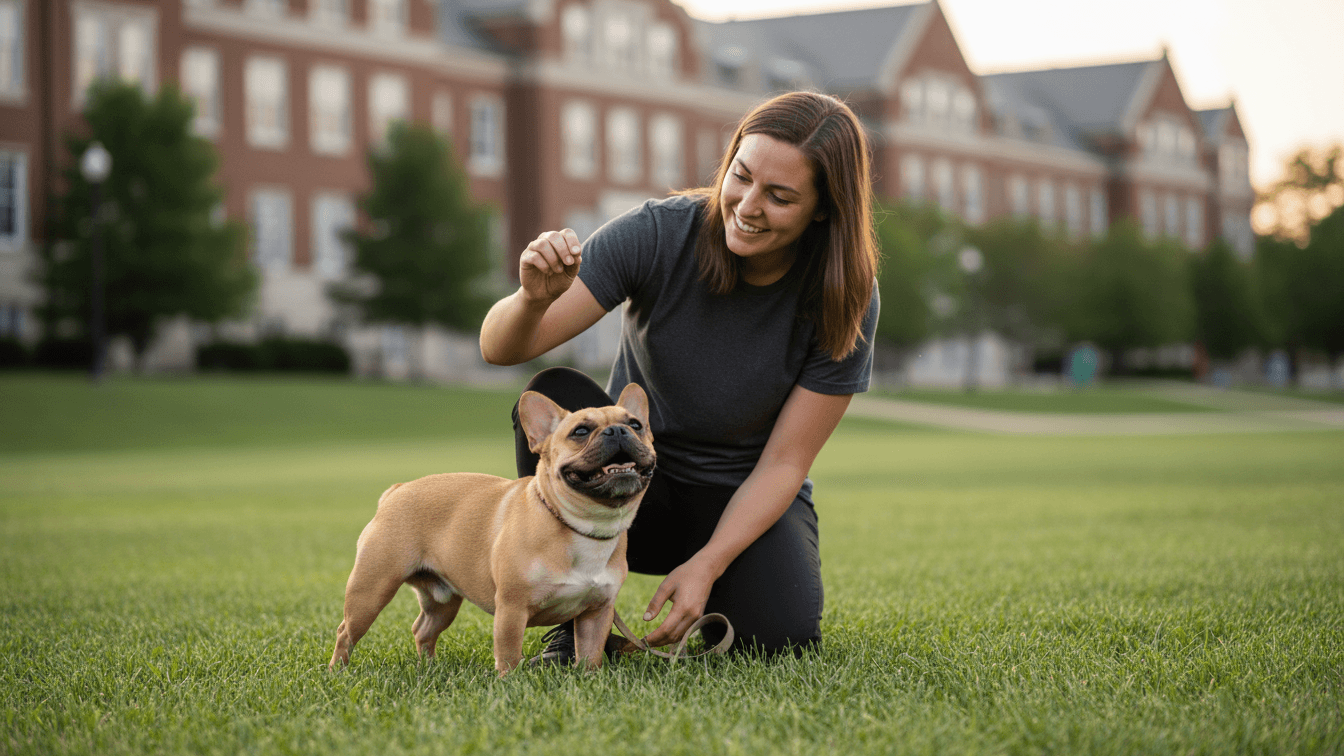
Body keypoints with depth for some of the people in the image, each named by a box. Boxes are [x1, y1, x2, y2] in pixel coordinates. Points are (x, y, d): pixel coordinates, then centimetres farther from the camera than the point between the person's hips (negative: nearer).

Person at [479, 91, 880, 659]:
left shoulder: (846, 303, -17)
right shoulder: (659, 233, -20)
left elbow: (784, 462, -13)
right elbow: (501, 349, -20)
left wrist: (706, 565, -27)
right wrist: (534, 298, -44)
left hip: (745, 500, 0)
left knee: (777, 633, -29)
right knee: (555, 397, -31)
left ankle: (718, 594, 9)